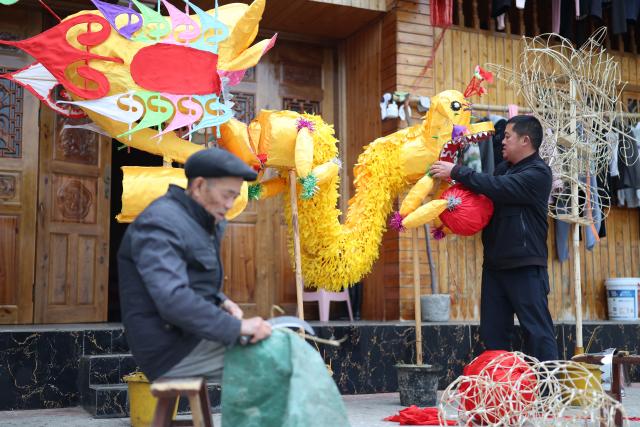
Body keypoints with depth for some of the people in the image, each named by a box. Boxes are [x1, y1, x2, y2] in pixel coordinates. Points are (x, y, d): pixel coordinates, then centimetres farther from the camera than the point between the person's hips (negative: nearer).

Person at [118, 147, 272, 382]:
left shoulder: (199, 222, 13)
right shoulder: (160, 224, -17)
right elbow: (172, 299, -29)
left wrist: (221, 302, 4)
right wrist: (236, 327, -29)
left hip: (188, 336, 9)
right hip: (172, 349, -9)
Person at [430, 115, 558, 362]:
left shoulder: (538, 173, -10)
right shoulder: (504, 168, 16)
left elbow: (497, 187, -23)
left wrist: (456, 172, -17)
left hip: (525, 267, -8)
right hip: (495, 264, 8)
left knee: (537, 331, -5)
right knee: (493, 333, 10)